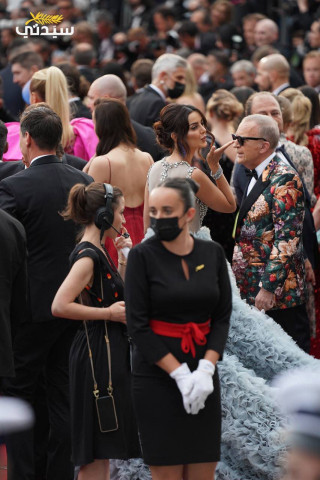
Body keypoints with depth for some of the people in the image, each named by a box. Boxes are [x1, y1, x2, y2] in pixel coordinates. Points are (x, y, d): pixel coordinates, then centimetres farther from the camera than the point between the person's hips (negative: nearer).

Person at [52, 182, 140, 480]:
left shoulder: (98, 252, 11)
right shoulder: (87, 256, -17)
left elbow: (116, 295, 22)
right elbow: (59, 306, -27)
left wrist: (123, 260, 11)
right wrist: (109, 313, -20)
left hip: (111, 351, 10)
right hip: (98, 353, -10)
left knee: (103, 448, 14)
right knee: (96, 448, -5)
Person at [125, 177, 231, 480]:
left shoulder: (212, 254, 4)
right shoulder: (142, 255, -6)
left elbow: (222, 316, 4)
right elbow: (137, 325, -9)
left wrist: (206, 370, -12)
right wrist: (180, 374, -15)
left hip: (203, 374, 3)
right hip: (157, 376, -3)